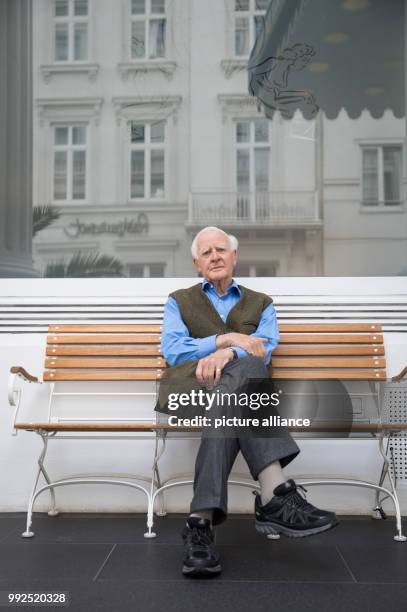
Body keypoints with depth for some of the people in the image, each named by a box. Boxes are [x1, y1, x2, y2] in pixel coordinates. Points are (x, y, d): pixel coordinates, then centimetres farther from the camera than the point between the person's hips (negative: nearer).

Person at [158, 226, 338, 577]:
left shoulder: (261, 305, 24)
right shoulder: (179, 301, 23)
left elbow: (263, 350, 2)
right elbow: (172, 350, 4)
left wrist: (226, 354, -21)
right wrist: (227, 339, -8)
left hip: (240, 388, 2)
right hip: (188, 385, -2)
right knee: (246, 368, -38)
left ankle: (201, 521, -47)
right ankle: (276, 495, -51)